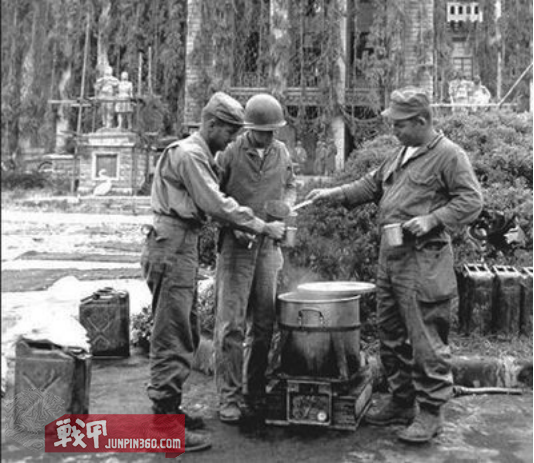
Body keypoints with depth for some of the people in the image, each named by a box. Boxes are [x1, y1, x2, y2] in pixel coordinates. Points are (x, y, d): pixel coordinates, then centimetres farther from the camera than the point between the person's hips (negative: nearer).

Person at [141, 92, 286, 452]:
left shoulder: (201, 155, 20)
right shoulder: (189, 154, -12)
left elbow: (210, 204, 18)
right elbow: (217, 205, -18)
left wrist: (248, 227, 8)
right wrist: (263, 227, -13)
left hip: (183, 249, 10)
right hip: (173, 249, -10)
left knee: (187, 335, 16)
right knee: (173, 337, -8)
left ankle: (170, 408, 27)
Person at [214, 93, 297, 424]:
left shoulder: (282, 152, 10)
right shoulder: (230, 153, -6)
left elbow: (291, 186, 23)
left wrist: (285, 207, 3)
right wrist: (235, 224, -15)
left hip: (269, 246, 5)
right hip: (236, 245, -4)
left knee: (263, 324, 8)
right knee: (231, 323, -5)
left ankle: (254, 395, 20)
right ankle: (229, 398, 5)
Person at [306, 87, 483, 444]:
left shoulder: (449, 155, -7)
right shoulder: (401, 155, 18)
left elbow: (471, 201, -11)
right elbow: (372, 185, 23)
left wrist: (432, 220, -20)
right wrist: (334, 194, 12)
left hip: (423, 261, -9)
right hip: (390, 256, 9)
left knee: (426, 341, -3)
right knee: (392, 336, 15)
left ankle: (430, 413, 9)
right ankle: (402, 402, 29)